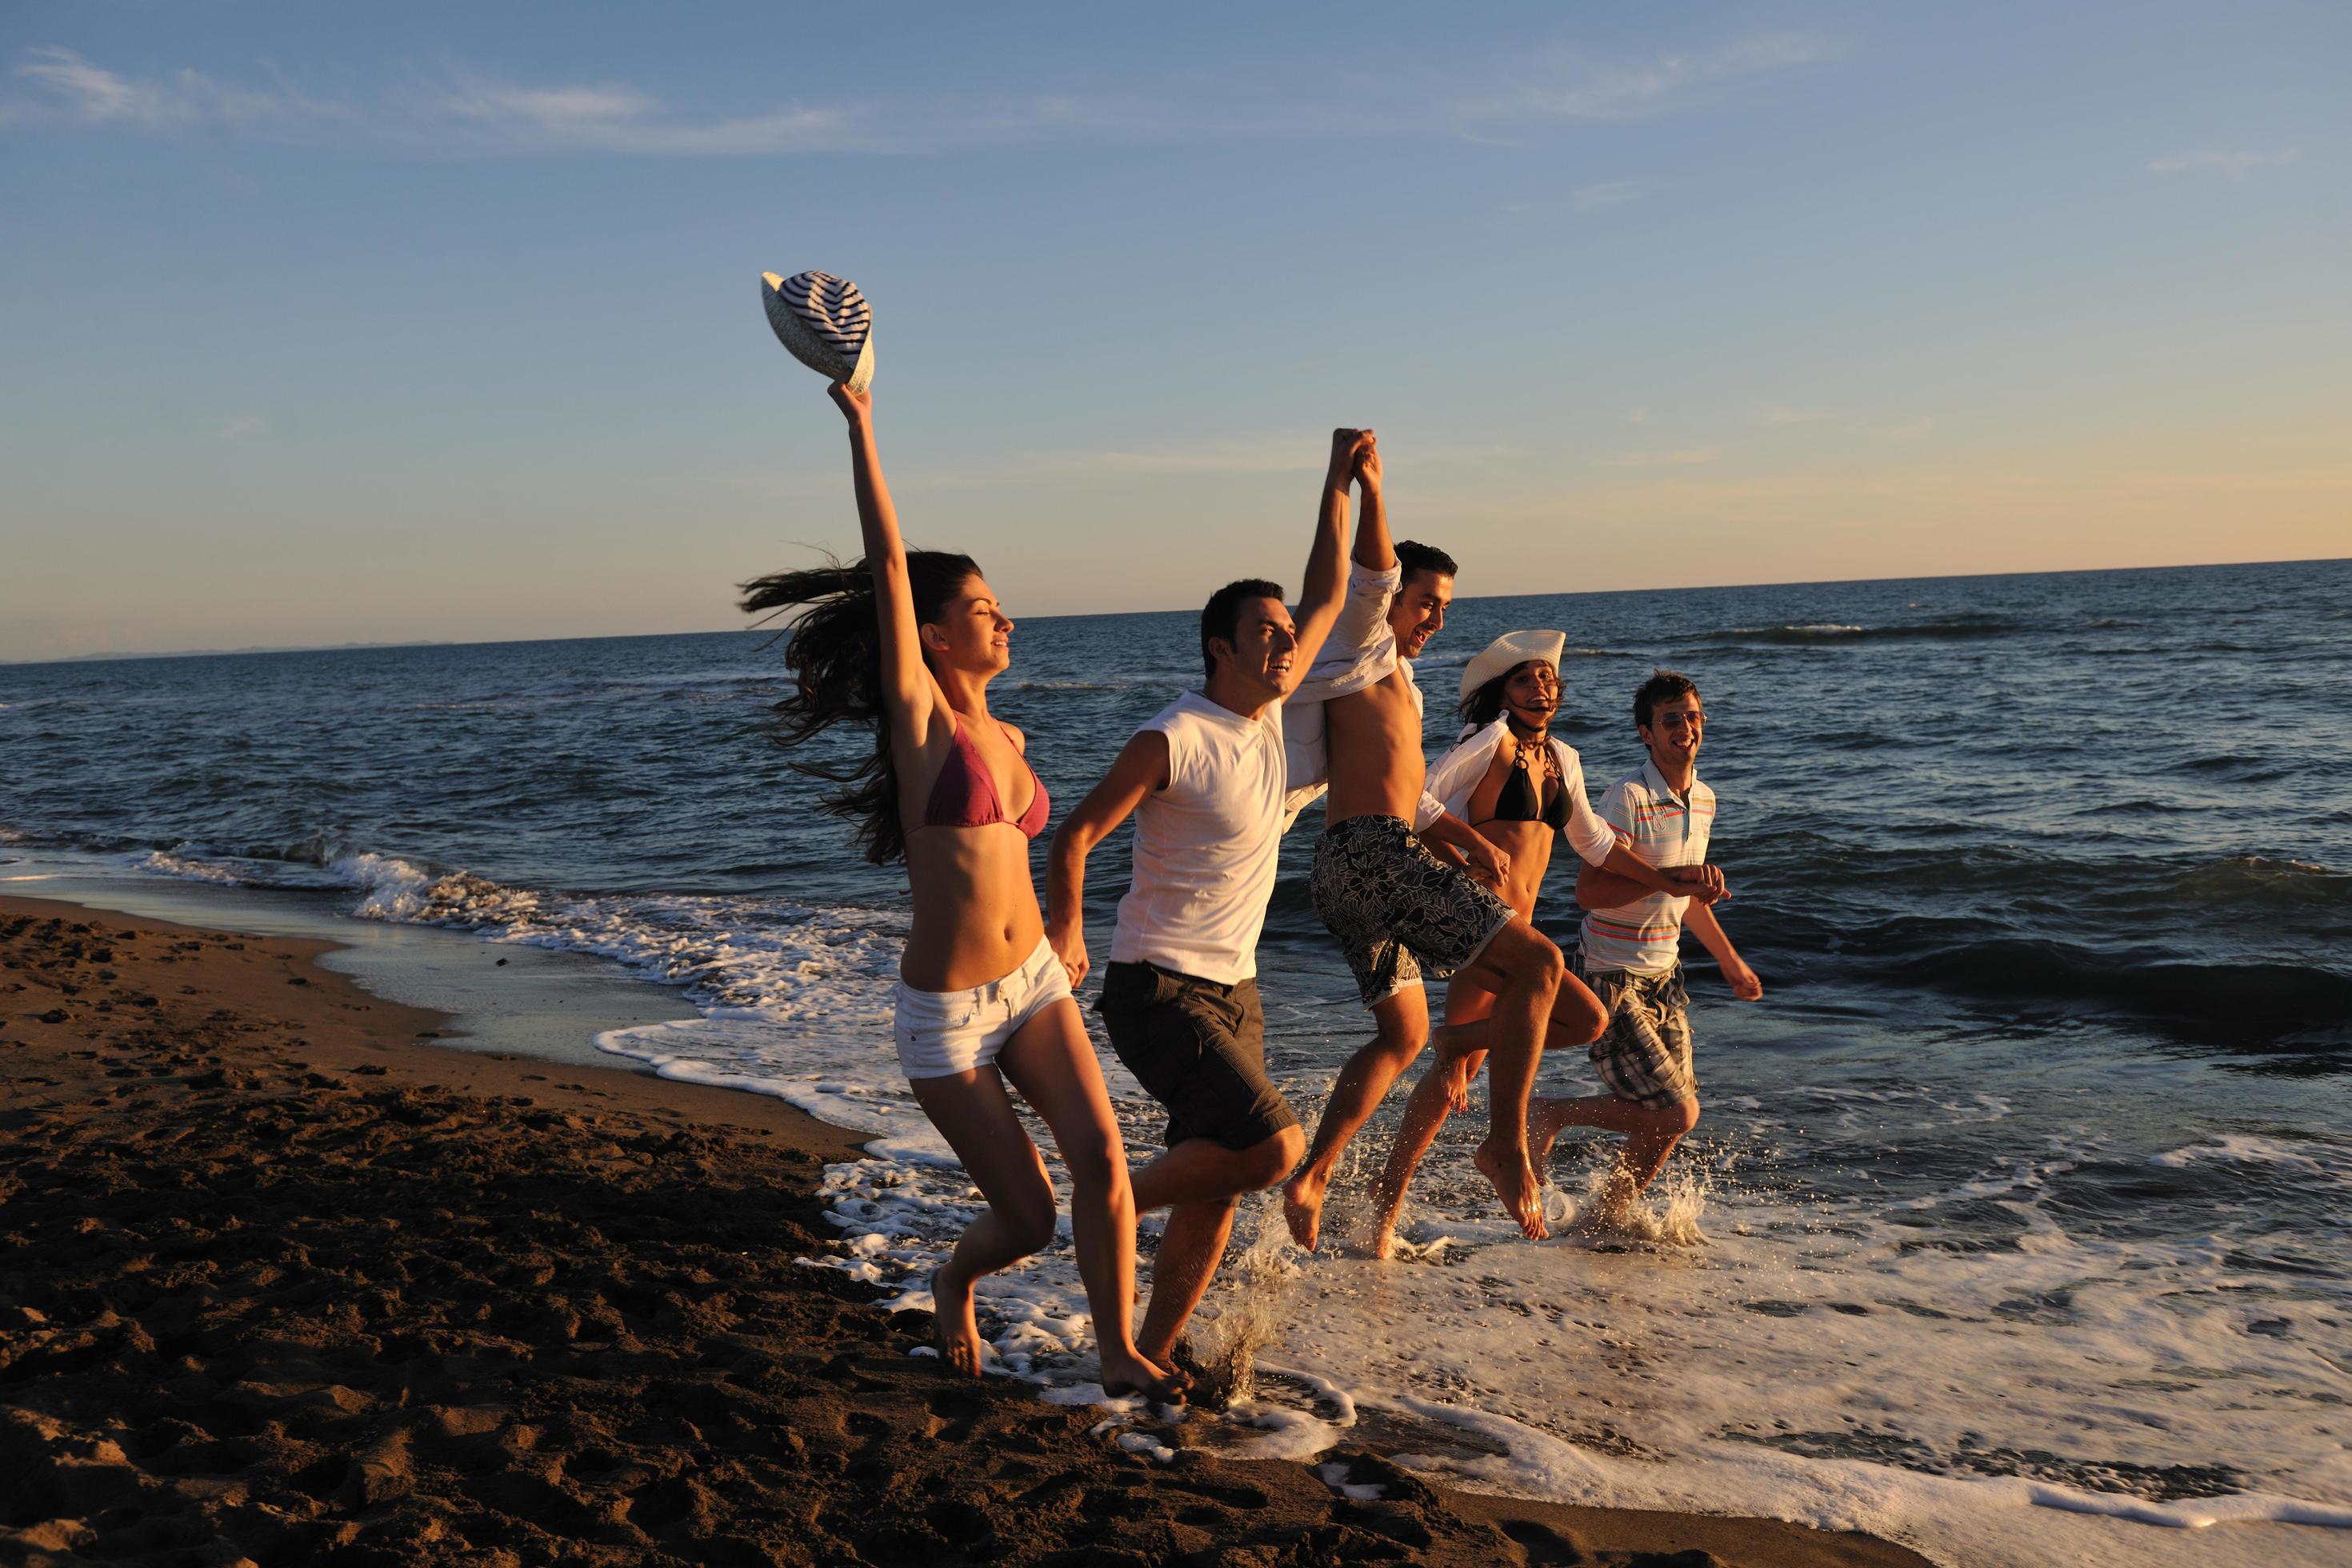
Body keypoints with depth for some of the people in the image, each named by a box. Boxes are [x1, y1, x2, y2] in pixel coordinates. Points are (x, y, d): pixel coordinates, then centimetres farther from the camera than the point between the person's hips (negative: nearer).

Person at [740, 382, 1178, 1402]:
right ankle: (955, 1281, 35)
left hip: (1032, 981, 5)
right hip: (944, 1011, -5)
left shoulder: (1007, 738, 8)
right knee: (1030, 1219, 1)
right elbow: (889, 565, -18)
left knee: (1100, 1154, -12)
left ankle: (1118, 1352, 4)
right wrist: (860, 430, -20)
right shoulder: (918, 714, -11)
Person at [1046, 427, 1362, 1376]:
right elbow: (1075, 835, -11)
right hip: (1158, 991, -8)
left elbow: (1325, 600, 13)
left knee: (1214, 1199, 8)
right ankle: (1114, 1204, 2)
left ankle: (1154, 1353, 23)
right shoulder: (1173, 741, -17)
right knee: (1273, 1146, -20)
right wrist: (1065, 935, -4)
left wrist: (1341, 486, 9)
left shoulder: (1269, 715, 6)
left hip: (1233, 989, 8)